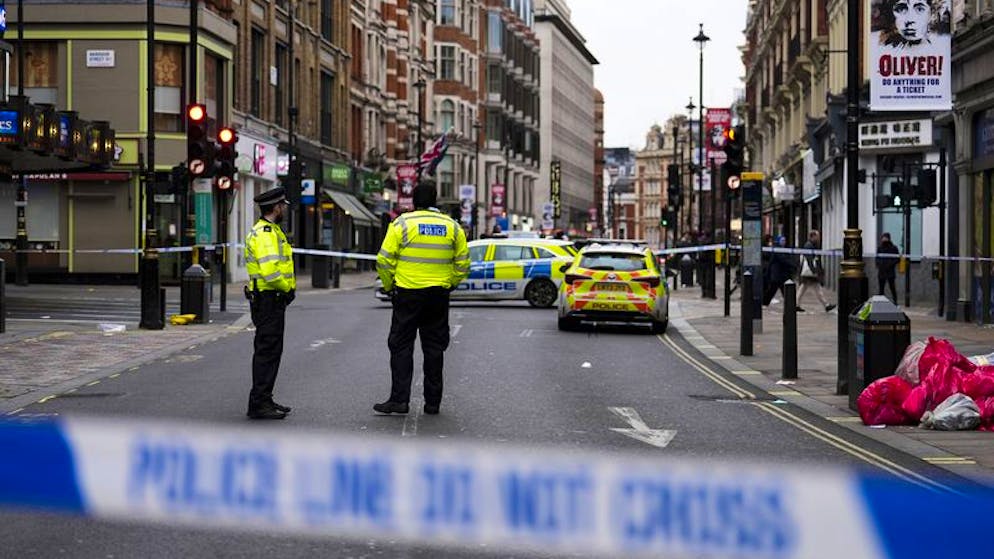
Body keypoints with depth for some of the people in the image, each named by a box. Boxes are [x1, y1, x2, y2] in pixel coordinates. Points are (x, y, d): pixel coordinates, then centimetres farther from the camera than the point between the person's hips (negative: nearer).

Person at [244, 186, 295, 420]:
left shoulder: (270, 231, 18)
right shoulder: (265, 234, -17)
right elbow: (270, 271, -27)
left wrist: (287, 287, 11)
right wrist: (287, 287, -12)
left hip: (272, 299, 11)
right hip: (269, 299, -11)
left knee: (271, 350, 15)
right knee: (267, 351, -9)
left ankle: (264, 400, 22)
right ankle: (259, 404, -7)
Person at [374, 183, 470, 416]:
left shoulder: (402, 223, -5)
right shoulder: (452, 226, 5)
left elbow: (385, 260, -7)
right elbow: (463, 263, 8)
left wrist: (389, 285, 8)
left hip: (407, 293, -3)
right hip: (439, 296, 3)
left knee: (401, 346, 2)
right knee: (434, 348, 9)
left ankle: (399, 399, -4)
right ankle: (432, 402, 11)